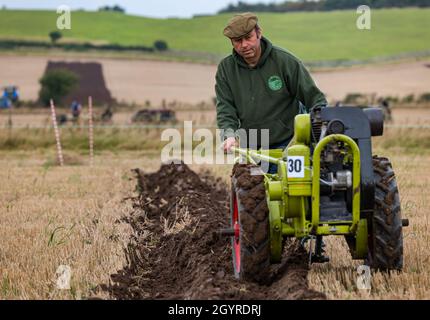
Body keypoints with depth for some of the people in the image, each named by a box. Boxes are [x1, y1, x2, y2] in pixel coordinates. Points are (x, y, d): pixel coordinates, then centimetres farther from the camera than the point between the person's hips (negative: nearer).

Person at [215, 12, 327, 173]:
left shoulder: (286, 61, -8)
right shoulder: (226, 68, 1)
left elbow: (315, 99, -4)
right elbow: (225, 108, -6)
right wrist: (229, 135, -25)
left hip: (286, 146, -3)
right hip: (250, 148, 4)